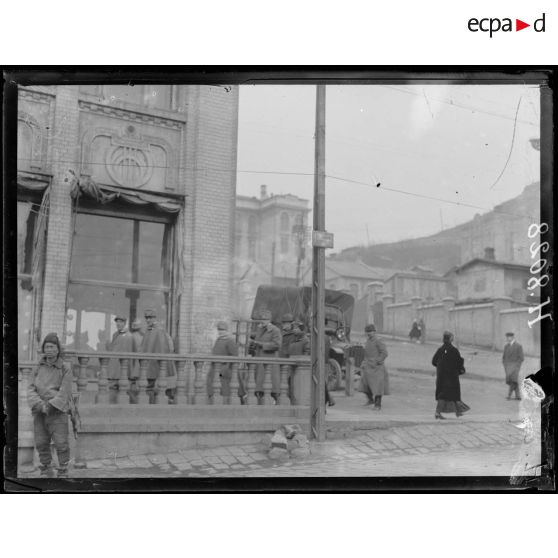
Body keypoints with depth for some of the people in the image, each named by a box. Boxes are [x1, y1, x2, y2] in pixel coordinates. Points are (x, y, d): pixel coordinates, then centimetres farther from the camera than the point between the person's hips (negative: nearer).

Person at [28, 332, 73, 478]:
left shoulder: (65, 368, -4)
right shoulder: (39, 368, 7)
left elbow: (64, 393, -10)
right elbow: (31, 389, 1)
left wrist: (51, 406, -17)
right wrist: (40, 405, -14)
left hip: (57, 411, -3)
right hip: (39, 412, 4)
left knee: (61, 443, -4)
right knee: (41, 443, 5)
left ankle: (63, 472, 10)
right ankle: (46, 470, 21)